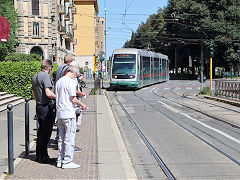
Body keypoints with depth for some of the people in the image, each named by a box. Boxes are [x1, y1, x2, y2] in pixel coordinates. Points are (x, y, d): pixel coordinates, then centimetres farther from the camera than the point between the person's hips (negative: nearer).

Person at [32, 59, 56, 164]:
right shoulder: (46, 76, -15)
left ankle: (38, 155, 23)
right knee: (46, 132, -3)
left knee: (41, 130, 17)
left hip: (39, 107, 9)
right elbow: (48, 93, -24)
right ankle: (43, 157, 2)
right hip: (47, 108, -9)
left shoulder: (35, 77, 14)